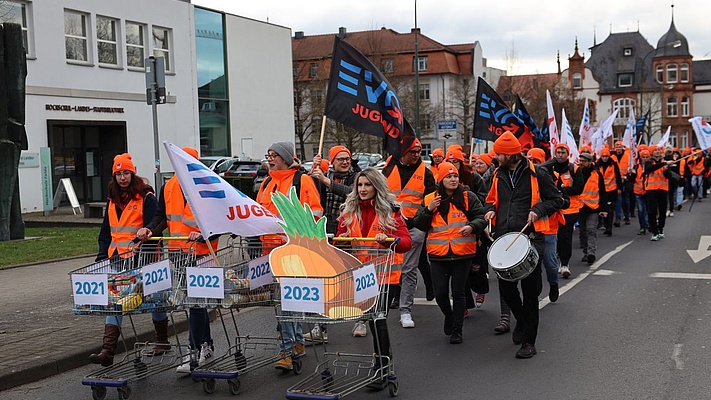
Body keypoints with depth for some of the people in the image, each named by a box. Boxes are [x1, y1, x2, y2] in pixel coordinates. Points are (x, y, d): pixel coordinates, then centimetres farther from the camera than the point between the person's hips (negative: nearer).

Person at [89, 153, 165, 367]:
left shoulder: (146, 197, -7)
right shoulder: (112, 200, 14)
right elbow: (106, 232, 19)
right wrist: (102, 257, 11)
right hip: (117, 259, 6)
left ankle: (162, 341, 27)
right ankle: (107, 350, -9)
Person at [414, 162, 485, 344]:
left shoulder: (468, 197, 2)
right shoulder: (429, 199, 7)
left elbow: (481, 217, 0)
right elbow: (419, 225, 6)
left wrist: (472, 226, -20)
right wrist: (429, 210, -11)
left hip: (462, 254, -2)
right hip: (438, 254, 2)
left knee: (458, 293, 3)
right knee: (440, 293, 3)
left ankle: (457, 330, 15)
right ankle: (449, 317, 34)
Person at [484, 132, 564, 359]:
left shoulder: (536, 174, -3)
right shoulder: (498, 176, 11)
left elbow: (556, 200, 2)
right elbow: (492, 200, 26)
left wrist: (538, 210, -14)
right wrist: (490, 210, 4)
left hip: (530, 238, -5)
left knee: (530, 290, 0)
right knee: (505, 287, 8)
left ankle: (529, 341, 8)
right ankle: (521, 320, 37)